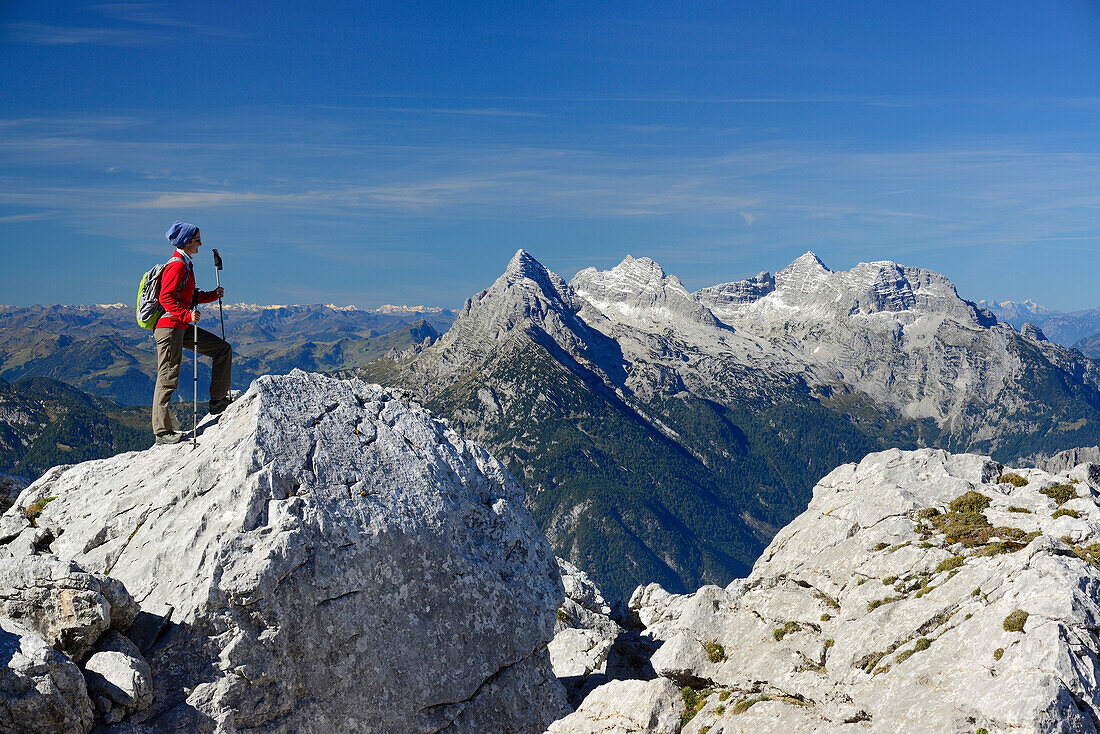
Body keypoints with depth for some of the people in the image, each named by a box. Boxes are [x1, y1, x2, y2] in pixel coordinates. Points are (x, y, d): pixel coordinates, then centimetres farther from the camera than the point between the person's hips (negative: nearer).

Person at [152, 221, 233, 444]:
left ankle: (218, 401, 11)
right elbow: (166, 297, -22)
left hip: (181, 328, 10)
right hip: (169, 328, -10)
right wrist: (186, 315, -31)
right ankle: (162, 432, -1)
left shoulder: (186, 265, 18)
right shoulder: (177, 265, -13)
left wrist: (213, 295, 14)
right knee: (168, 378, -6)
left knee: (223, 349, 9)